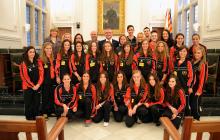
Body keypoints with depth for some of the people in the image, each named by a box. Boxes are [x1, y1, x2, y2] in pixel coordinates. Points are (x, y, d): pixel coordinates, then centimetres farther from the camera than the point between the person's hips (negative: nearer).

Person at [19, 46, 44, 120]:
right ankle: (29, 118, 16)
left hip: (37, 86, 3)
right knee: (28, 103, 4)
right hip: (28, 87, -3)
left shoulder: (38, 62, 7)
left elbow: (41, 74, 1)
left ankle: (36, 117, 20)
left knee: (37, 102, 7)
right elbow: (24, 76, -8)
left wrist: (38, 84, -9)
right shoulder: (23, 63, -3)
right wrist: (32, 86, -10)